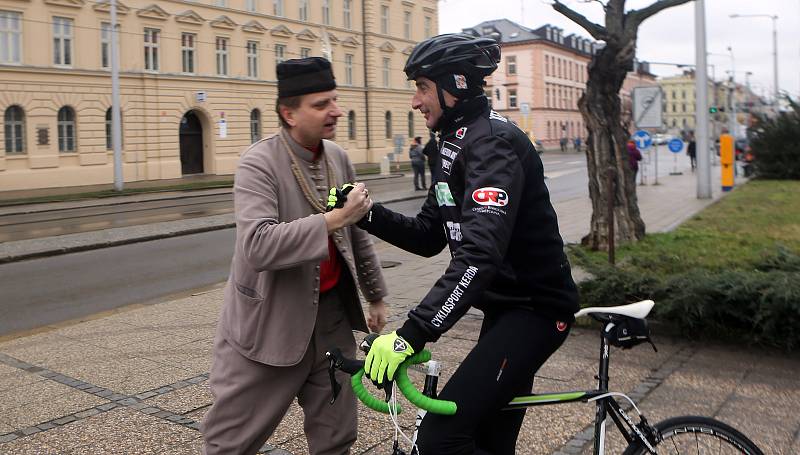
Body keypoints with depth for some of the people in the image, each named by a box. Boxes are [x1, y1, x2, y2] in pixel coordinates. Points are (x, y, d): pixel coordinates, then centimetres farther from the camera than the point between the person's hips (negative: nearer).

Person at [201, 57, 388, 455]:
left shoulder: (338, 157, 4)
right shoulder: (259, 163, -16)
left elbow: (356, 233, 16)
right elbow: (257, 246, -30)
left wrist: (375, 295, 21)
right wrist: (333, 219, -31)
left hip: (332, 317, 6)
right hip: (270, 323, -5)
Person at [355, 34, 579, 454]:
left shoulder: (492, 142, -20)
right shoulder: (456, 144, 12)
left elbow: (480, 253, -34)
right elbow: (427, 237, 11)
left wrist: (411, 334, -40)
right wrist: (367, 215, -5)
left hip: (534, 308, -10)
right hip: (505, 306, 10)